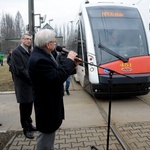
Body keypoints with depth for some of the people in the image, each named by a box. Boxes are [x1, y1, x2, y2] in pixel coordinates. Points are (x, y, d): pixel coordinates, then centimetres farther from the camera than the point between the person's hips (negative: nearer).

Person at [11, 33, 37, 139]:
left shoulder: (29, 52, 12)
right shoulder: (16, 52, -12)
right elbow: (20, 70, -19)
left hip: (31, 84, 7)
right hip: (23, 85, -7)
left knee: (29, 107, 16)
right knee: (24, 108, 5)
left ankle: (29, 124, 32)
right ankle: (26, 129, 19)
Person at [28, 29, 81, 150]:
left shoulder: (43, 54, 5)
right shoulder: (39, 59, -28)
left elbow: (56, 71, 10)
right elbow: (58, 78, -32)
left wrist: (72, 64, 1)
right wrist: (69, 60, -21)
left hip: (50, 101, 11)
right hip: (47, 104, -11)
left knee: (50, 132, 26)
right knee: (46, 134, 6)